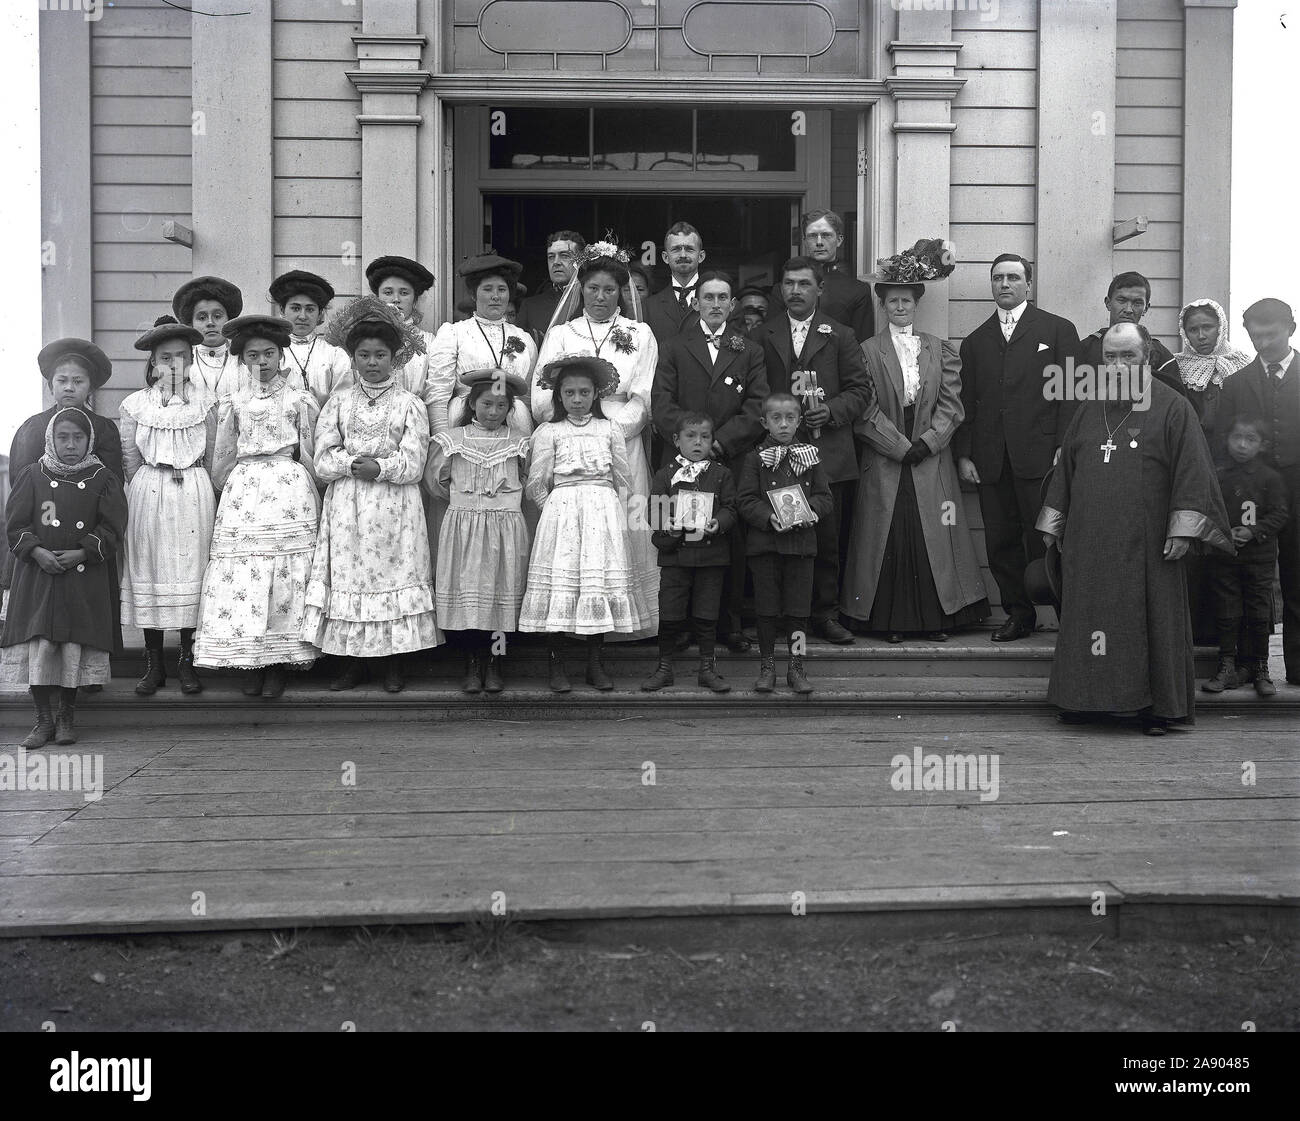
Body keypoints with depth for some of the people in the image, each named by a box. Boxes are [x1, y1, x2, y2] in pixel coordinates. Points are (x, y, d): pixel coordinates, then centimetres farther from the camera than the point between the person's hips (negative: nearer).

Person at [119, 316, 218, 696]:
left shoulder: (204, 402, 5)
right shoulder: (135, 404, 5)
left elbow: (213, 455, 4)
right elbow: (129, 457, 5)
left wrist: (195, 487, -1)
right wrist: (149, 489, -1)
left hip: (194, 495, 0)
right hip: (148, 494, 0)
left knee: (191, 569, 1)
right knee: (149, 569, 2)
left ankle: (187, 662, 11)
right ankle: (153, 665, 10)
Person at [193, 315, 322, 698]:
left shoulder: (301, 400, 9)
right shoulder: (232, 403, 13)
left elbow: (310, 460, 6)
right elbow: (220, 468, 15)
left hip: (290, 493, -1)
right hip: (242, 493, 2)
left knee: (285, 579, -5)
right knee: (241, 578, -4)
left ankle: (279, 665, 3)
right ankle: (251, 664, 6)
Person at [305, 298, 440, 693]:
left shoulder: (410, 405, 2)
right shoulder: (338, 403, 8)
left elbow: (413, 464, -6)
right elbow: (322, 461, 0)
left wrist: (380, 467, -20)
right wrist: (353, 464, -16)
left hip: (394, 511, -2)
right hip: (346, 508, 2)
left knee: (394, 574, 1)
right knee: (347, 576, 3)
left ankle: (393, 664, 13)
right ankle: (350, 663, 15)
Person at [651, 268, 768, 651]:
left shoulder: (750, 351, 14)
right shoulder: (673, 348, 14)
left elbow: (757, 408, 2)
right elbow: (661, 403, 2)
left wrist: (720, 442, -11)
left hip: (732, 462, 1)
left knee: (732, 545, 2)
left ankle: (729, 624, 11)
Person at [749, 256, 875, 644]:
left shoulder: (840, 337, 11)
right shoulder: (760, 338, 13)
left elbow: (860, 390, 7)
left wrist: (832, 410, -9)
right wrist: (772, 417, -6)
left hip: (828, 454, 0)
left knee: (827, 538, 1)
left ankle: (825, 614, 10)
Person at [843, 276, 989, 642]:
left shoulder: (940, 350, 10)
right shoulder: (867, 351, 3)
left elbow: (951, 404, 4)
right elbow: (866, 409, -4)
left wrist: (928, 441, -9)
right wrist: (900, 446, -10)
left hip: (931, 458, 2)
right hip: (885, 459, -1)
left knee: (934, 538, 1)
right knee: (888, 539, -2)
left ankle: (936, 618, 9)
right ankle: (892, 619, 6)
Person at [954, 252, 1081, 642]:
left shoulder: (1058, 330, 7)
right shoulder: (975, 341, 18)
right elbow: (966, 402, 15)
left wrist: (1064, 448, -8)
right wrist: (963, 455, 6)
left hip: (1040, 455, -4)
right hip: (991, 460, 4)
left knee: (1043, 539, -5)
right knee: (1001, 543, 4)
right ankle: (1018, 613, 13)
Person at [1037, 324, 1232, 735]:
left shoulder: (1172, 408, -1)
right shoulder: (1088, 410, 12)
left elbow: (1192, 470, -6)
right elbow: (1066, 467, 17)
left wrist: (1183, 528, -14)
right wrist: (1053, 524, 15)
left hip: (1145, 544, -4)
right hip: (1088, 543, 4)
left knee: (1149, 621, 1)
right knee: (1085, 618, 7)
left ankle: (1155, 706, 10)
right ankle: (1084, 699, 18)